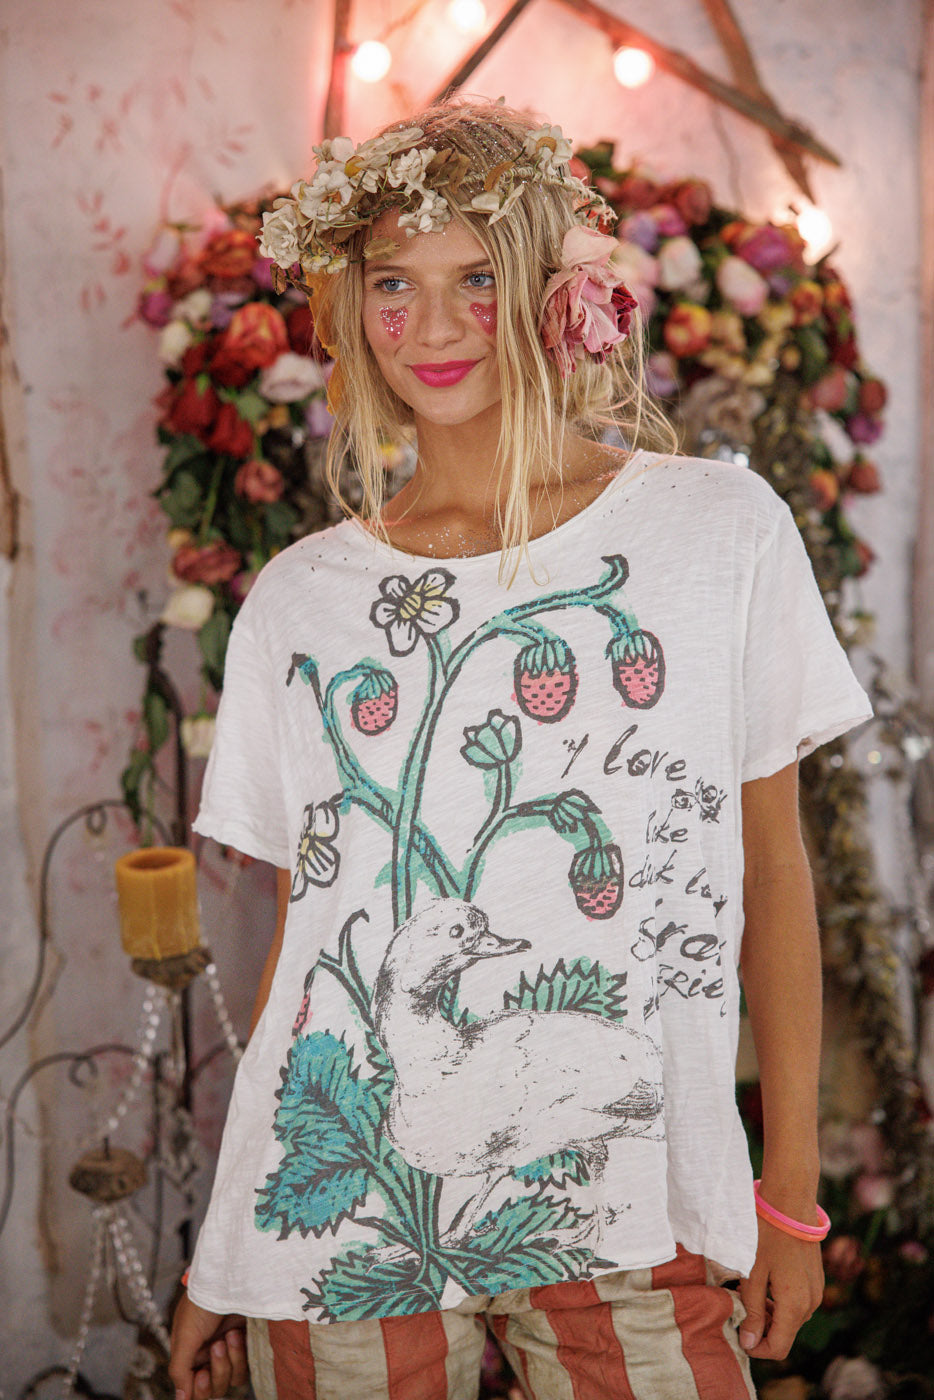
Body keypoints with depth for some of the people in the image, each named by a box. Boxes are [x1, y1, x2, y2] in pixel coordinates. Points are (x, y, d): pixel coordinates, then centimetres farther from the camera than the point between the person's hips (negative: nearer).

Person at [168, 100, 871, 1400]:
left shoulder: (720, 529, -1)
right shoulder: (299, 598, 3)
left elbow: (772, 874, 3)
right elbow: (306, 926, 7)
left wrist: (790, 1193, 2)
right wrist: (222, 1255, 8)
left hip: (627, 1222, -1)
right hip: (341, 1221, 1)